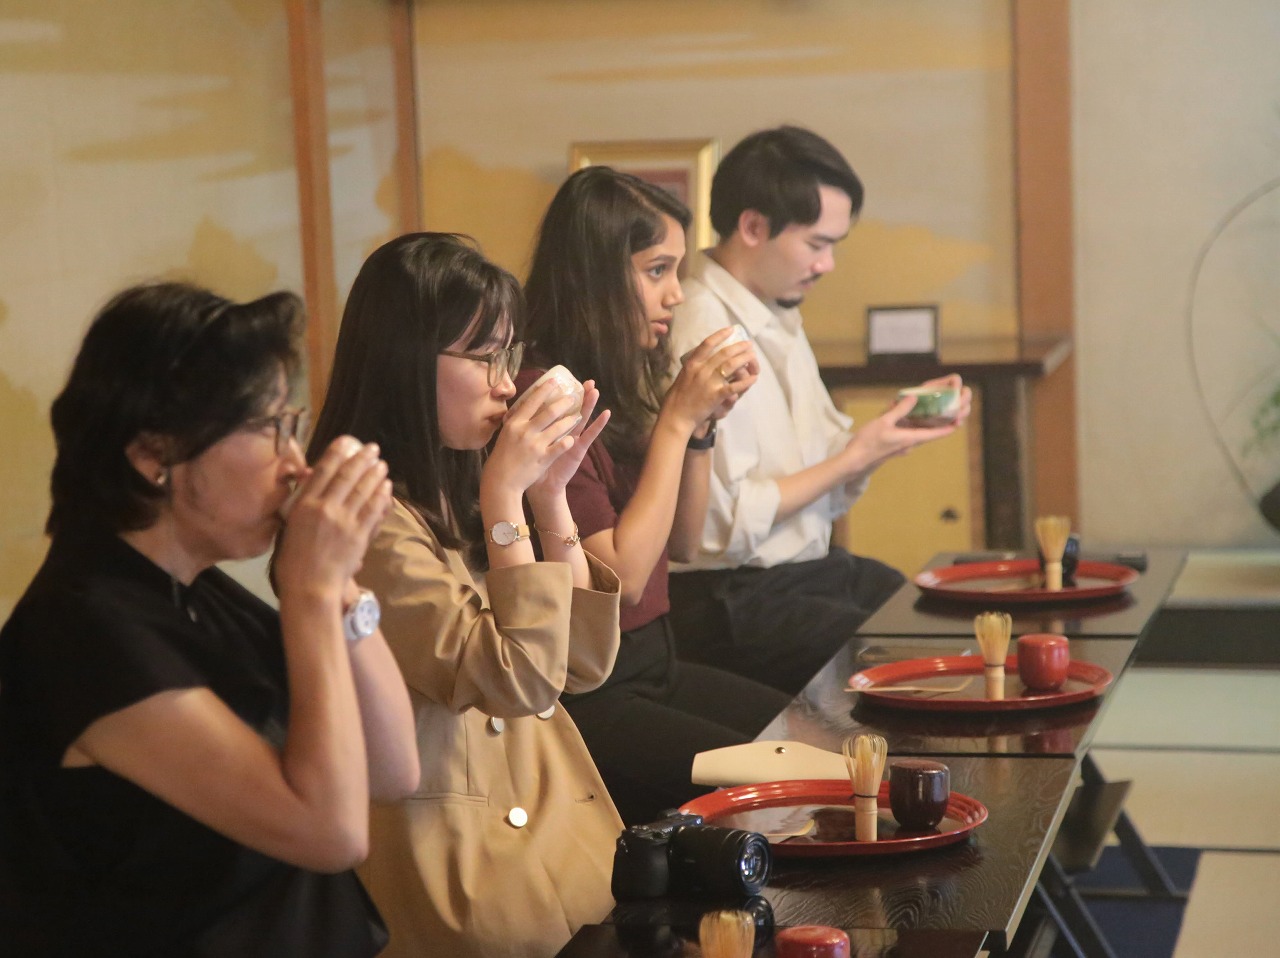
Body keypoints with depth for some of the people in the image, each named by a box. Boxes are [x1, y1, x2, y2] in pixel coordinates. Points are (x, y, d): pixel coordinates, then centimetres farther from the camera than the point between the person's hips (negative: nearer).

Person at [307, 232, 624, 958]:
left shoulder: (460, 487, 8)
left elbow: (583, 664, 6)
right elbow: (523, 679, -19)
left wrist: (549, 491, -2)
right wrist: (506, 496, -18)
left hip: (558, 818, 8)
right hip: (469, 865, -8)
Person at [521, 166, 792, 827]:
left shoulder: (622, 385, 8)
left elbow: (681, 543, 16)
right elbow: (622, 577, -20)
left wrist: (704, 421, 1)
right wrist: (677, 419, -17)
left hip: (652, 664, 9)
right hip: (584, 695, -9)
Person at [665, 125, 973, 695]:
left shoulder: (779, 317, 11)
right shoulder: (701, 333, -18)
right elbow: (725, 524, -21)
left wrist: (895, 427, -2)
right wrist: (855, 458, -15)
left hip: (812, 566, 9)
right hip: (736, 600, -9)